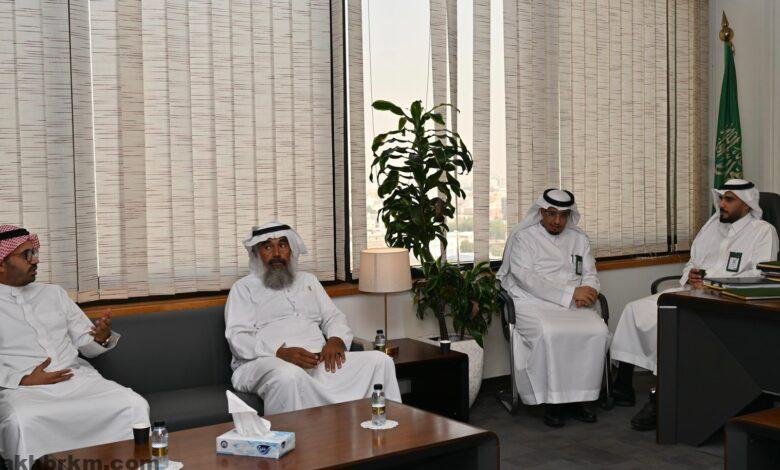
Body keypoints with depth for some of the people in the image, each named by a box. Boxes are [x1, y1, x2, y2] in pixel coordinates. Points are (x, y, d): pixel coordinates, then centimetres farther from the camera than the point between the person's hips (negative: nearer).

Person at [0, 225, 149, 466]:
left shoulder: (53, 293, 19)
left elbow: (86, 343, 18)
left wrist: (101, 338, -6)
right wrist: (24, 381, -14)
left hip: (77, 378, 3)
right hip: (22, 387, -3)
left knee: (134, 405, -22)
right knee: (20, 421, -38)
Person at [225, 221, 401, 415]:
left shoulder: (308, 280, 28)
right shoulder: (243, 288, 10)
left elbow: (334, 317, 22)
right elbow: (238, 337, -3)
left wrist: (335, 341, -4)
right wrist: (283, 352, -20)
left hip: (319, 361, 5)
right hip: (267, 361, -5)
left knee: (380, 360, -14)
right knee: (289, 376, -42)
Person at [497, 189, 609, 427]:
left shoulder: (579, 238, 20)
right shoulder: (523, 237, 3)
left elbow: (590, 274, 18)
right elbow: (525, 277, -10)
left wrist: (588, 291, -9)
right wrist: (570, 293, -16)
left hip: (574, 304, 4)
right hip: (534, 303, -4)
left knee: (598, 331, -26)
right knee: (551, 334, -36)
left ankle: (578, 398, -15)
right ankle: (552, 401, -20)